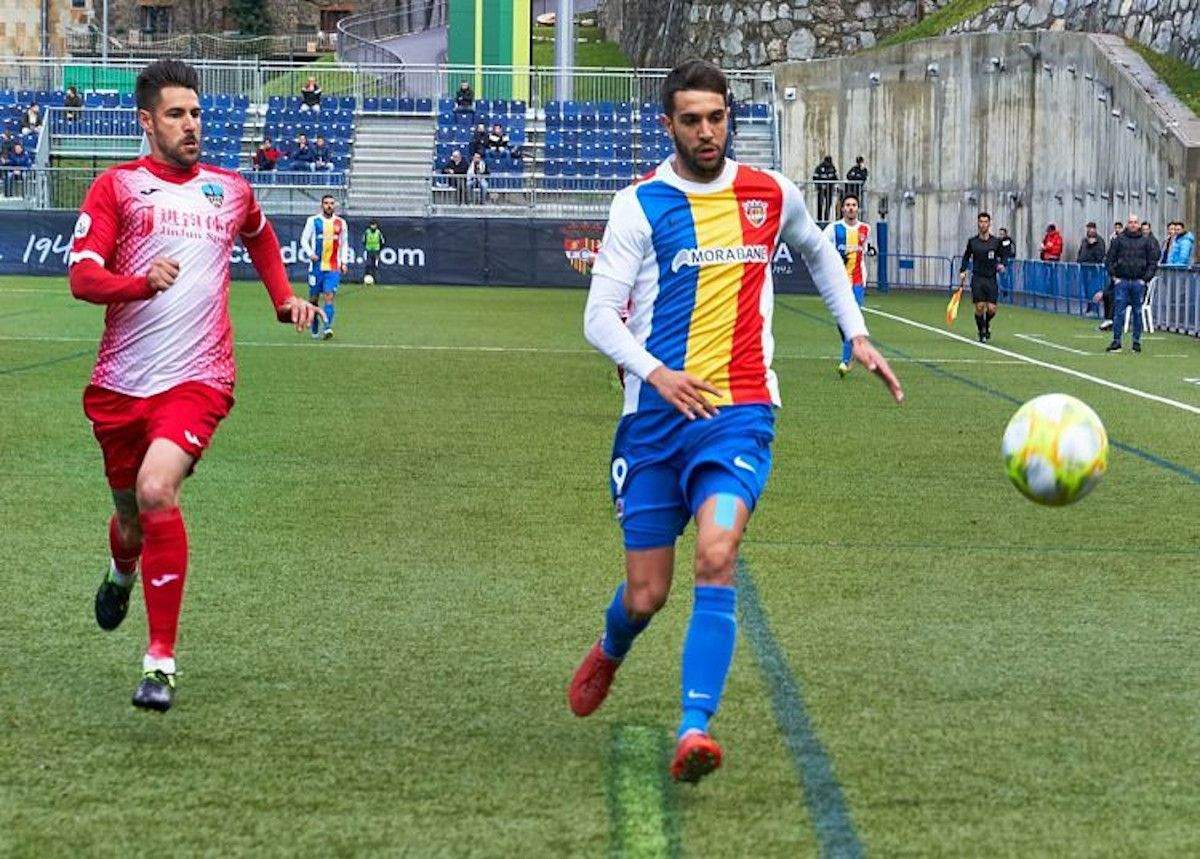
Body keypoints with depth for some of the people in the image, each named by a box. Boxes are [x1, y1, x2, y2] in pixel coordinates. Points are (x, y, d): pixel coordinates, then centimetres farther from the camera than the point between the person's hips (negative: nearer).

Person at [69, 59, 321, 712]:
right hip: (120, 383, 1)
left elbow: (260, 236, 35)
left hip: (196, 381, -1)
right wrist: (142, 282, -27)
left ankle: (161, 662, -23)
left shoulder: (230, 190, 11)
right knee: (130, 512, 14)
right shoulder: (117, 186, 1)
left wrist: (284, 298, 23)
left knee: (156, 490, -26)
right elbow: (81, 276, -10)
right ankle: (122, 572, 56)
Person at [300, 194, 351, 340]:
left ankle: (328, 328, -24)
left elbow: (344, 243, 20)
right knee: (313, 298, 4)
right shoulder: (313, 221, 4)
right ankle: (315, 330, 18)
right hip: (317, 266, 0)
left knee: (329, 296, -14)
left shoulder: (340, 223, 10)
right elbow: (304, 239, 5)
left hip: (333, 268, 0)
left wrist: (344, 262, 9)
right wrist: (310, 253, -12)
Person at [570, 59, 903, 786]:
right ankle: (610, 654, 43)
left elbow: (818, 252, 29)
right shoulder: (640, 205, -3)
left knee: (716, 556, -24)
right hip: (655, 416, 0)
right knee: (646, 595, 5)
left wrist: (857, 333, 22)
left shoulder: (772, 195, 7)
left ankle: (695, 730, -28)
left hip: (740, 412, 1)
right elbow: (601, 317, -8)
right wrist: (656, 374, -24)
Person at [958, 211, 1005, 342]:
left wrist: (1001, 265, -9)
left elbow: (1002, 256, 12)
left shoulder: (996, 242, 3)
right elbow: (966, 257, 14)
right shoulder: (972, 242, 4)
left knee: (991, 309, -6)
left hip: (991, 279, 0)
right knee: (980, 307, -8)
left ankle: (987, 323, 27)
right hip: (977, 279, 0)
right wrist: (962, 271, 4)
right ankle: (982, 333, 8)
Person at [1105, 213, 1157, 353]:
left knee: (1137, 312, 5)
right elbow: (1109, 259, 8)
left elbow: (1153, 261, 6)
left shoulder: (1146, 241, 6)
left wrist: (1146, 278, -2)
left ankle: (1137, 341, 12)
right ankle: (1116, 341, -2)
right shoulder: (1119, 240, 6)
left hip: (1139, 282, 0)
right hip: (1121, 281, 0)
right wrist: (1114, 275, -1)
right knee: (1119, 311, -4)